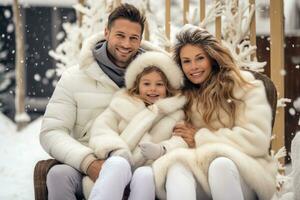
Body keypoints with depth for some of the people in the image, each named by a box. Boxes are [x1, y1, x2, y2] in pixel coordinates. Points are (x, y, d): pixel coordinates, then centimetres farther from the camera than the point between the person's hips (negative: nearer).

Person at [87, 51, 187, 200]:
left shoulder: (176, 113, 24)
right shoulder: (123, 103, 23)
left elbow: (181, 140, 4)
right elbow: (102, 126, 6)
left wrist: (161, 150, -19)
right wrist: (116, 149, -16)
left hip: (151, 167, 0)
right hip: (121, 160, 0)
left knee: (144, 175, -35)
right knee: (118, 164, -35)